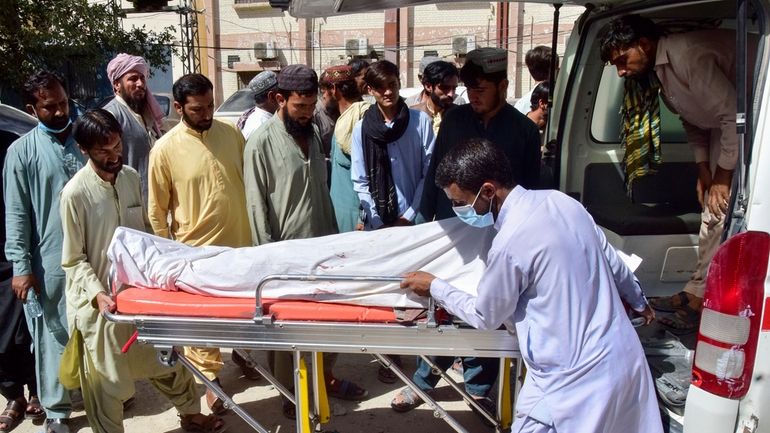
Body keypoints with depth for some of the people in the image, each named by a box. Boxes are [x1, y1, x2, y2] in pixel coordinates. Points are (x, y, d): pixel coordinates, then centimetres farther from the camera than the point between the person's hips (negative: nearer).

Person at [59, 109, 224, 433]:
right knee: (107, 382, 7)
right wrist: (97, 293, -25)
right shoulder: (75, 193, -16)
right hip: (102, 302, -6)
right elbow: (74, 260, -12)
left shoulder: (131, 177, 1)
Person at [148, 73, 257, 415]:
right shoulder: (165, 149, -12)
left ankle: (238, 351, 47)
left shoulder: (231, 134, -1)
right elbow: (157, 211, -5)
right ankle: (210, 378, 31)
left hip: (240, 243, 4)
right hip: (197, 252, -3)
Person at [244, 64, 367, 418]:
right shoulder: (261, 143, -12)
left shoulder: (314, 133, 7)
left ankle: (325, 376, 35)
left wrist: (333, 235, 13)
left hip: (321, 244, 6)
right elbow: (256, 205, -11)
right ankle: (290, 394, 25)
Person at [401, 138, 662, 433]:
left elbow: (485, 317, -7)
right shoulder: (561, 200, -1)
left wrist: (434, 287, 8)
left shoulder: (509, 243, -24)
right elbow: (612, 261, 13)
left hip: (575, 378, -8)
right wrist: (638, 300, 32)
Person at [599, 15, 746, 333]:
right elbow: (692, 118, 14)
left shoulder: (691, 57, -28)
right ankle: (697, 291, 17)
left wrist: (723, 176, -19)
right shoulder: (659, 68, 3)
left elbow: (733, 114, -27)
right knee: (712, 210, 10)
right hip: (723, 125, 9)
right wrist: (703, 169, 7)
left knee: (724, 214, -13)